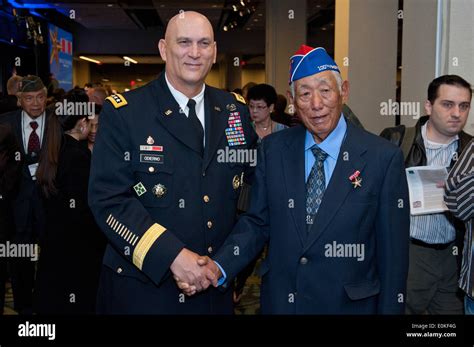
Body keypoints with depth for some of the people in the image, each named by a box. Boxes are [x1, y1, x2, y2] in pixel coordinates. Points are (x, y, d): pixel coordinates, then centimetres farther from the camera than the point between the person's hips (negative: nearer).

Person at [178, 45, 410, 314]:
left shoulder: (384, 158, -12)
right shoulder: (273, 149, -3)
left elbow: (393, 250, -8)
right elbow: (257, 222, 0)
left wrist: (390, 309, -5)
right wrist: (218, 268, -15)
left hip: (350, 304, -2)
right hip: (279, 300, 3)